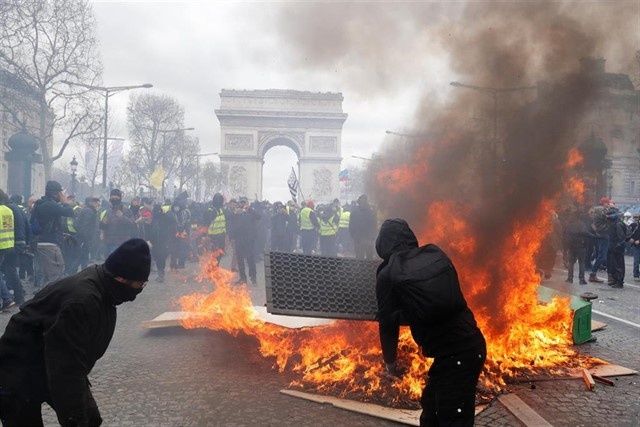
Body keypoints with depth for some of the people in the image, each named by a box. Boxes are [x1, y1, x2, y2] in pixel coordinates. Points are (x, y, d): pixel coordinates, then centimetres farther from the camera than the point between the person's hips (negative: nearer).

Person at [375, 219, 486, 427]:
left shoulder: (388, 275, -6)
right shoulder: (437, 255, 9)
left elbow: (388, 324, 2)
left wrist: (390, 362, 18)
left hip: (454, 354, -7)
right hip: (471, 343, 7)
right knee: (431, 403, 23)